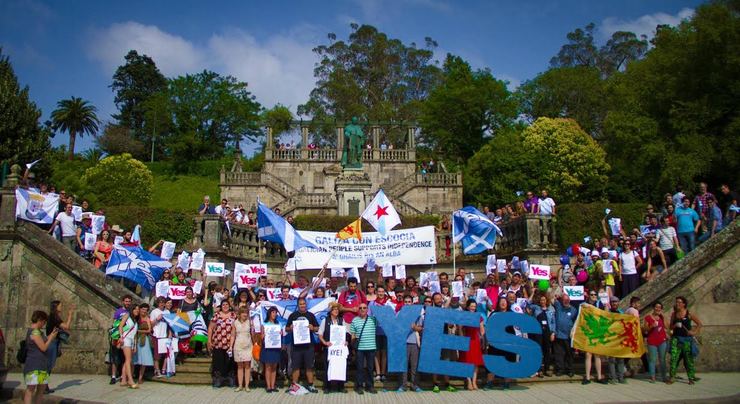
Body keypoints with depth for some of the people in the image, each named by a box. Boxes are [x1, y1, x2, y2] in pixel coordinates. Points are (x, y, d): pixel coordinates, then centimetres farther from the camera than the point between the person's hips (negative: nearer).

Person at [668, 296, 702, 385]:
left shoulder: (689, 314, -2)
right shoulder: (674, 314, 7)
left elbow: (699, 323, 3)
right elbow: (670, 327, 12)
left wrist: (695, 332, -4)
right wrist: (675, 326, -8)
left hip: (687, 339, -2)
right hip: (676, 338, 2)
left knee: (688, 359, 3)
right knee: (674, 357, -6)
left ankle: (691, 378, 14)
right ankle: (671, 377, -3)